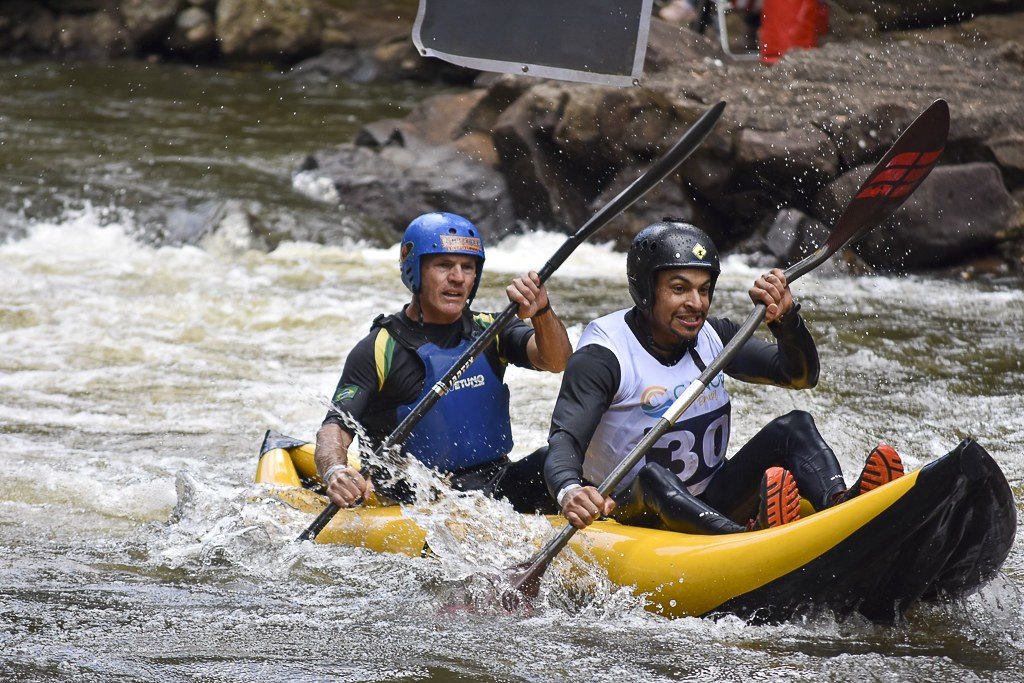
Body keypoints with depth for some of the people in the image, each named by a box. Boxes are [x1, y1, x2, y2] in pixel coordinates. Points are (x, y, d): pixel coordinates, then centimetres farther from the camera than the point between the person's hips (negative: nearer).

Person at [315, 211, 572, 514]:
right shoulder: (379, 350, -1)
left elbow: (556, 361, -4)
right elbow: (335, 428, -9)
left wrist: (541, 314, -25)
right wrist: (335, 473, -32)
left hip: (498, 486, 4)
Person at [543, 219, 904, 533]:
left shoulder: (711, 337, 6)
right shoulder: (602, 355, -13)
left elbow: (801, 376, 4)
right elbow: (563, 444, -25)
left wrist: (785, 319, -17)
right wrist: (569, 493, -49)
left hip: (711, 507, 6)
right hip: (631, 515, -6)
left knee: (795, 426, -14)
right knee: (652, 477, -38)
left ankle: (839, 505, -46)